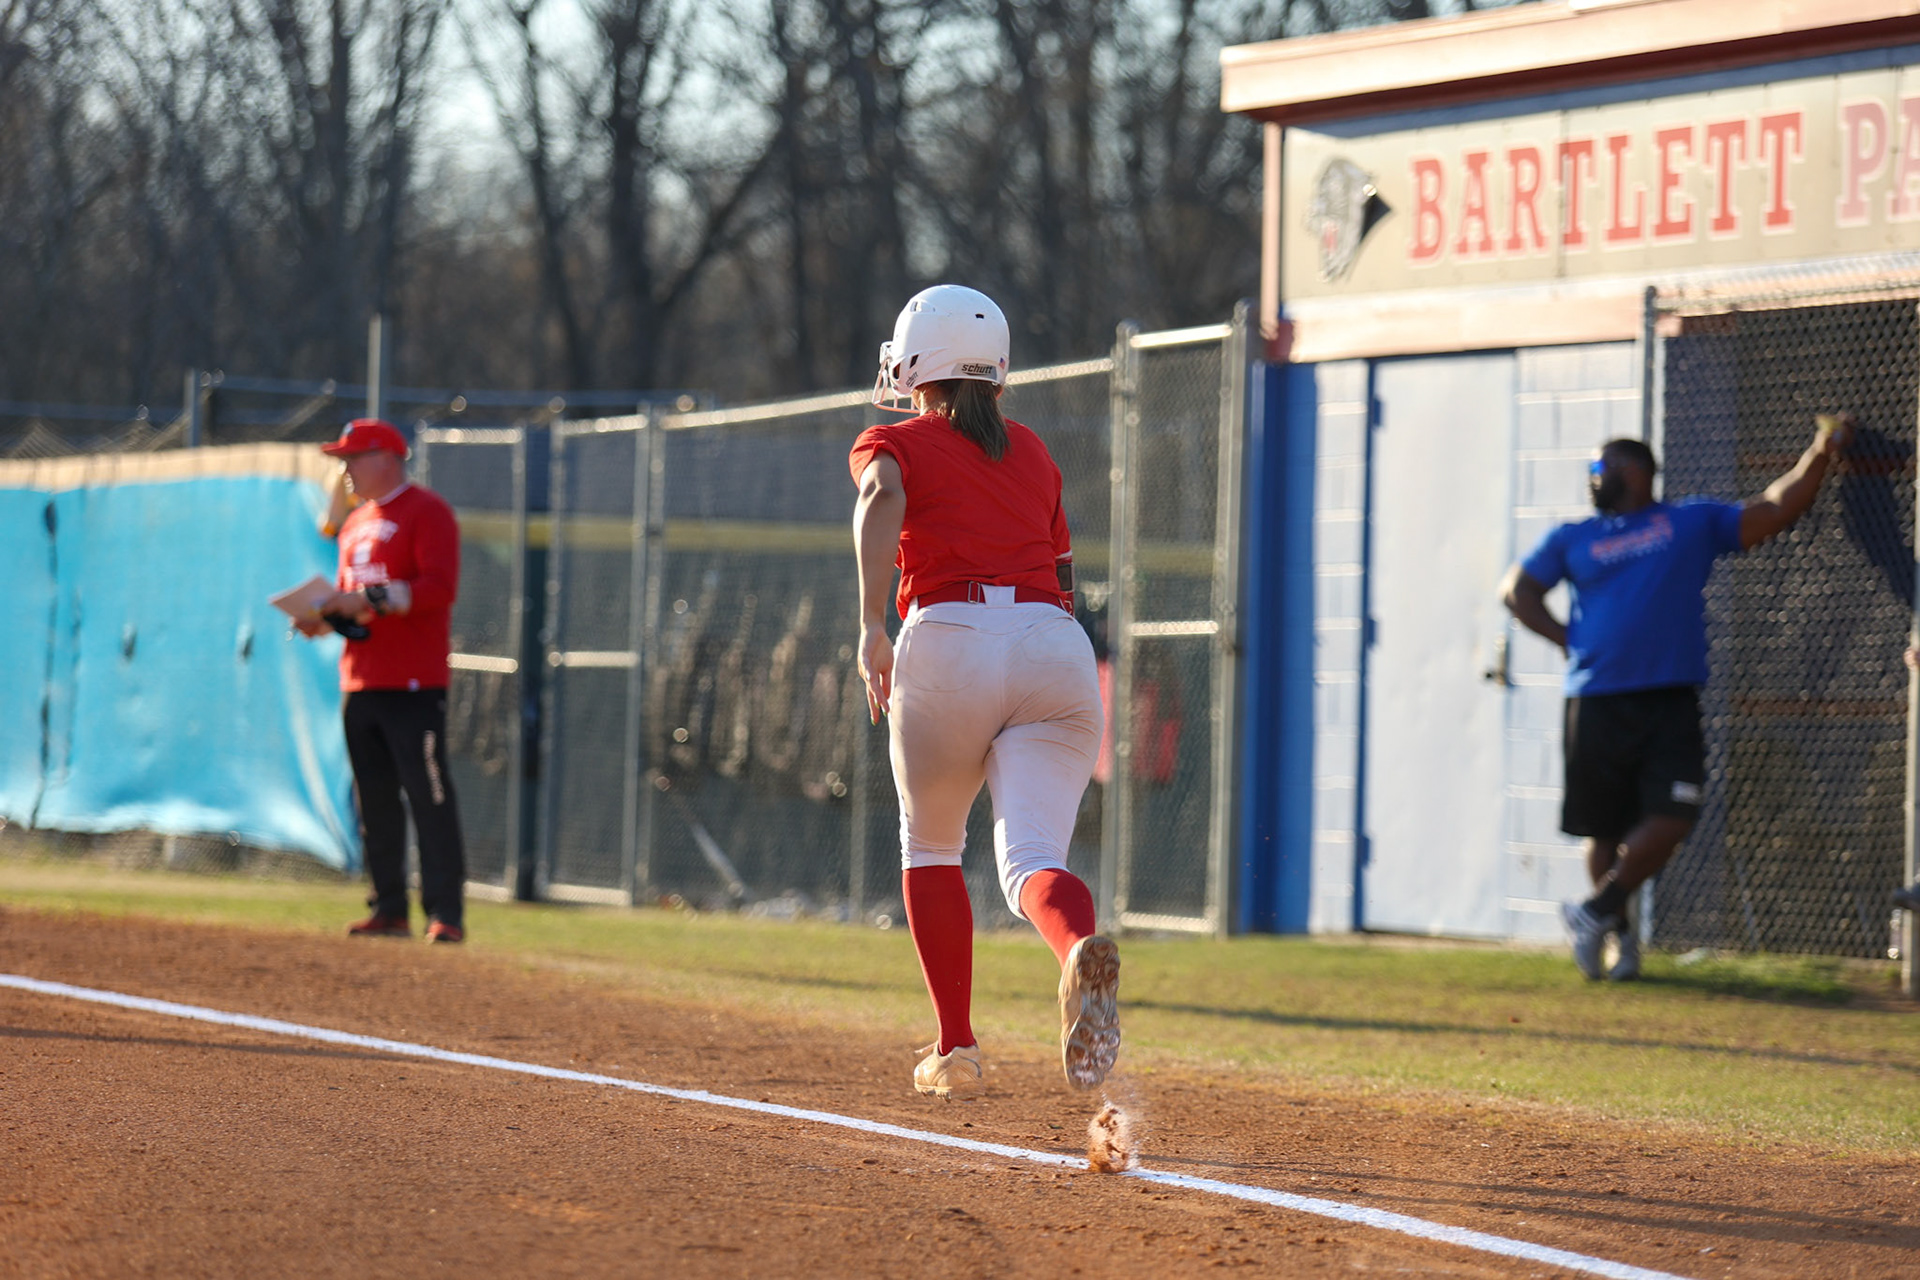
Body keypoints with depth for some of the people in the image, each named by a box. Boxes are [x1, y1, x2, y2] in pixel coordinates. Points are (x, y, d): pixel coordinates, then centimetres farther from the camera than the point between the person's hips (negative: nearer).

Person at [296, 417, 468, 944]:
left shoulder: (427, 512, -6)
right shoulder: (356, 522, 22)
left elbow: (439, 586, -17)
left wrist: (368, 598, -22)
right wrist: (324, 617, 6)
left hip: (413, 683, -9)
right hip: (360, 681, 9)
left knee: (429, 796, -12)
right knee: (374, 800, 9)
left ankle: (446, 913, -15)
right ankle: (390, 910, 13)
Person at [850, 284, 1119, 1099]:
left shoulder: (892, 445, 13)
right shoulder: (1033, 455, 27)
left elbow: (883, 499, -11)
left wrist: (872, 625, -20)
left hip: (949, 642, -2)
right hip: (1057, 648, 2)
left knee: (930, 844, 23)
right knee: (1031, 858, -11)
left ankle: (956, 1048, 21)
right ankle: (1081, 949, -48)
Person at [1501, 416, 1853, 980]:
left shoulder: (1692, 522, 13)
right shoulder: (1572, 539, 16)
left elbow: (1775, 511, 12)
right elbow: (1518, 589, 13)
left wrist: (1820, 454, 5)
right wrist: (1567, 638, 2)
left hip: (1671, 705, -1)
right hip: (1596, 705, 1)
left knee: (1670, 820, -12)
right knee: (1604, 829, 3)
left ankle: (1598, 911, 2)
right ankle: (1619, 934, 19)